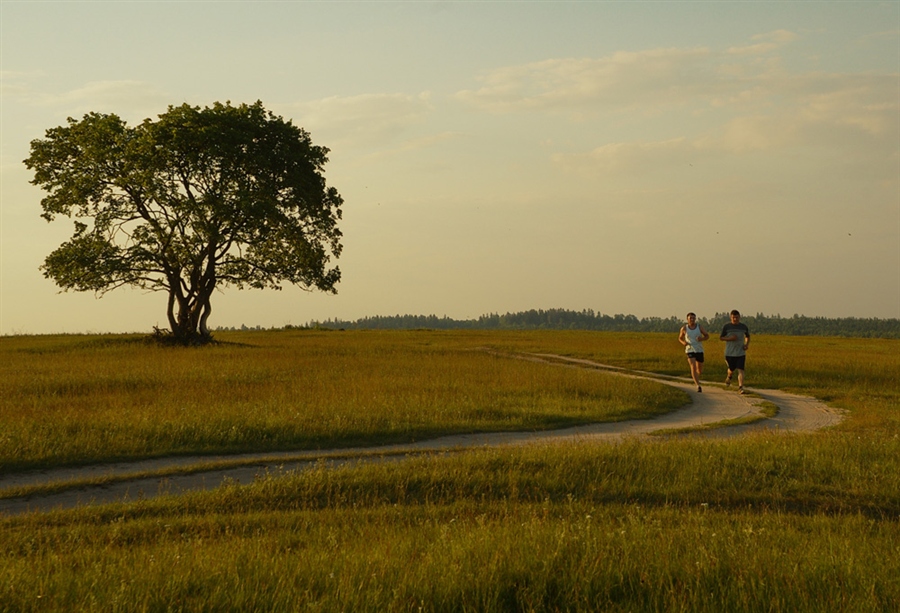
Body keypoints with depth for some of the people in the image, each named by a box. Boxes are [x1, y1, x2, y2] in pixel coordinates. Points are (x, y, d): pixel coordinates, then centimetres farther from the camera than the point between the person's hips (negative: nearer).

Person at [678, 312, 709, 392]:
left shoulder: (699, 327, -2)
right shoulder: (684, 328, -3)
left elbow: (707, 336, 6)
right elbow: (680, 338, 12)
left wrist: (702, 338, -16)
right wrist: (683, 342, -11)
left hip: (699, 350, 2)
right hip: (690, 350, -2)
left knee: (700, 370, 9)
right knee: (693, 367, -22)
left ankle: (696, 377, 45)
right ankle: (698, 386, -22)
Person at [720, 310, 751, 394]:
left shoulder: (744, 327, 4)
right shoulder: (727, 327, -2)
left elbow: (748, 336, 21)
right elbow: (720, 338, 3)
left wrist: (747, 344, 1)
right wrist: (729, 338, -15)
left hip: (741, 353, 0)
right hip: (730, 353, 0)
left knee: (740, 370, -12)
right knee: (732, 369, 10)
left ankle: (741, 387, -13)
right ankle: (729, 376, 45)